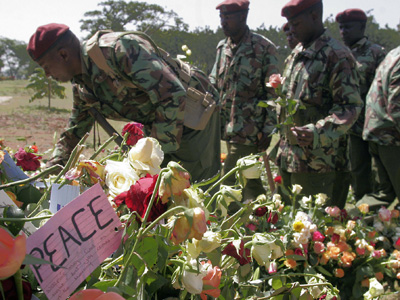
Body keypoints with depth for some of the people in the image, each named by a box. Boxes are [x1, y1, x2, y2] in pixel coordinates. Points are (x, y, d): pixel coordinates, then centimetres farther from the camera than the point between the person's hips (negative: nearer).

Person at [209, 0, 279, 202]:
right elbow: (214, 82, 17)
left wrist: (268, 130, -10)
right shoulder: (222, 47, 10)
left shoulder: (263, 48, -9)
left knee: (229, 180, -9)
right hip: (228, 127, 7)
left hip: (250, 130, -7)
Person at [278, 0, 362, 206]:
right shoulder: (296, 54, 15)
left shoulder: (337, 56, -12)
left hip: (315, 160, -8)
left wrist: (317, 133, -29)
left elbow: (350, 106, -15)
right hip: (287, 156, 8)